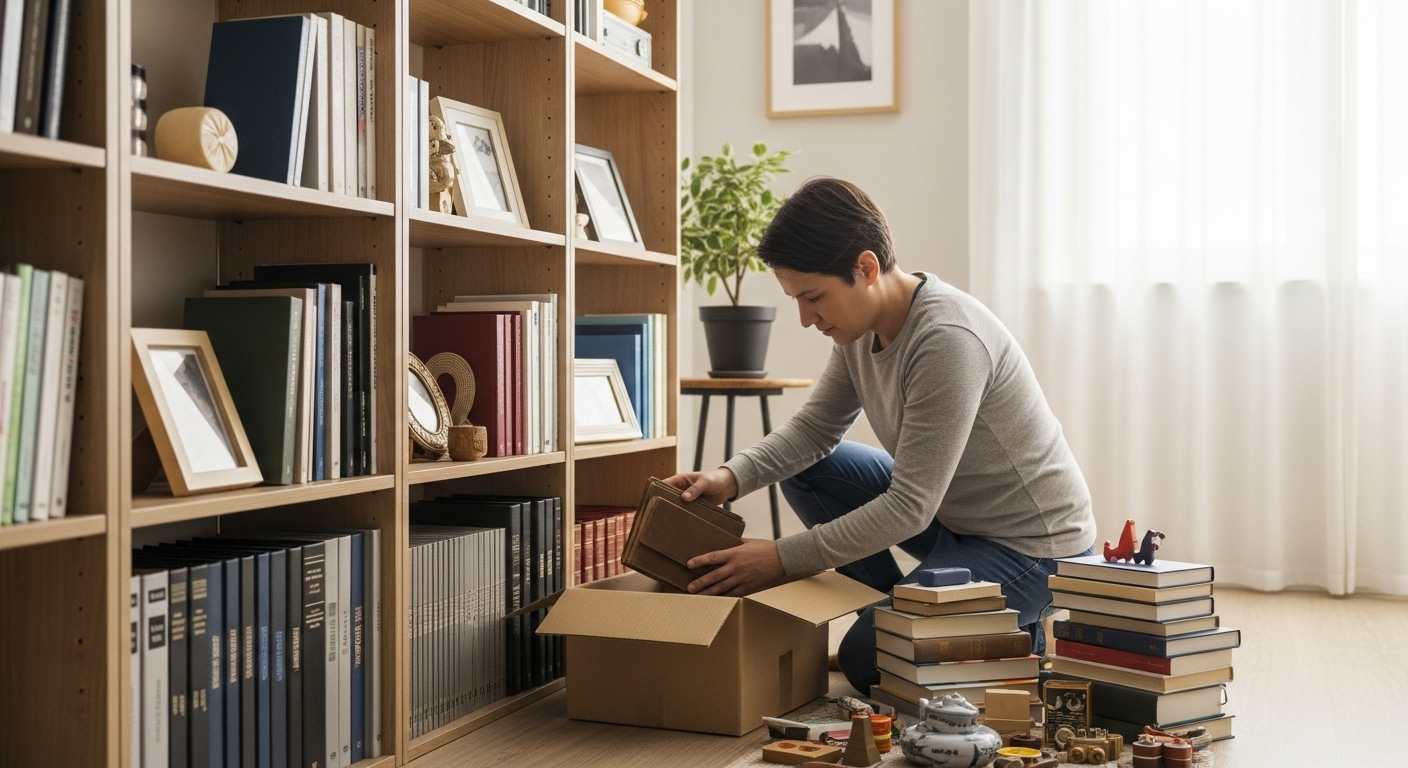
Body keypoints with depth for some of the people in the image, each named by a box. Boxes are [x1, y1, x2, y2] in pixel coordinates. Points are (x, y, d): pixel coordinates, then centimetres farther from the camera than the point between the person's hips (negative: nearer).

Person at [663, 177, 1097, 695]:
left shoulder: (948, 340, -31)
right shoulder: (860, 322, -4)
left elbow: (910, 508, -30)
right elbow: (815, 428, 5)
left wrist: (783, 560, -28)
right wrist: (731, 478, -13)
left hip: (1030, 543, -9)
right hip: (948, 510, 9)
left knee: (865, 658, -19)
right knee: (805, 468, 4)